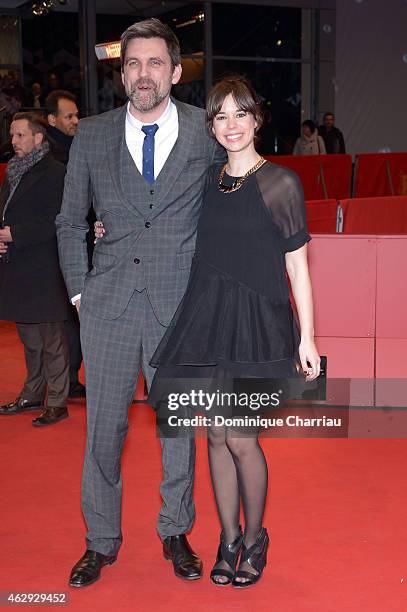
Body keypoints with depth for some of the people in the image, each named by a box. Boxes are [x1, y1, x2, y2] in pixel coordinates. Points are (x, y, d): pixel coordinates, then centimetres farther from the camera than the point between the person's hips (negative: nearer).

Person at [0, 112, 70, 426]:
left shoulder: (54, 172, -10)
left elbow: (54, 222, -17)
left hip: (42, 271, -8)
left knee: (51, 340, -1)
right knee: (30, 339, 17)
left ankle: (57, 402, 6)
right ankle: (32, 394, 28)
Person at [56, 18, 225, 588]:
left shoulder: (206, 132, 1)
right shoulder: (91, 136, 5)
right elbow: (70, 222, 12)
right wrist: (79, 289, 6)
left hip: (179, 303, -1)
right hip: (109, 302, 1)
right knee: (104, 424, 7)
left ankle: (176, 534, 28)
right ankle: (102, 540, 24)